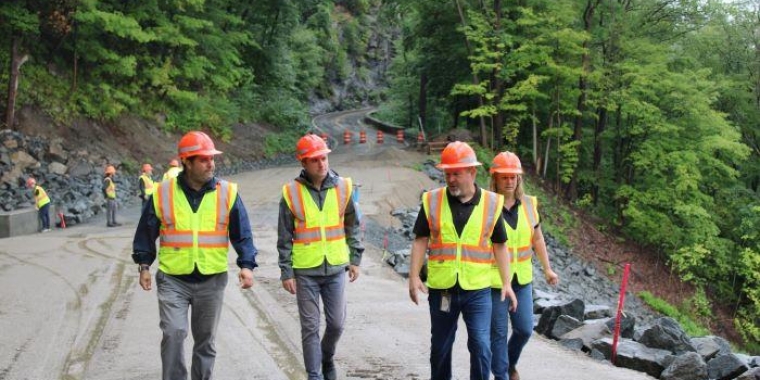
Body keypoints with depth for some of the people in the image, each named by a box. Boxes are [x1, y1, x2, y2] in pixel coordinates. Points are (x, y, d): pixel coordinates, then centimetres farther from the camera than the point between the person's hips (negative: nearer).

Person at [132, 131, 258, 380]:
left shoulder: (227, 192, -2)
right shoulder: (162, 193, -2)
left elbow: (242, 234, -1)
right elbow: (146, 232, 8)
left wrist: (246, 265, -12)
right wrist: (144, 265, 5)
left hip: (212, 279, 1)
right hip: (172, 279, -1)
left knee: (205, 340, 12)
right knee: (173, 334, -12)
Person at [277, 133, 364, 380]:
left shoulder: (343, 187, 0)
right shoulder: (291, 193, -7)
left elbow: (352, 226, 10)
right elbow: (284, 237, -2)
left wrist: (355, 259, 9)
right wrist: (286, 272, -3)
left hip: (336, 268, 2)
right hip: (305, 271, -2)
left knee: (336, 323, 10)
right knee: (310, 328, 4)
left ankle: (327, 358, 38)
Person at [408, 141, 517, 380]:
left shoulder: (491, 203, -1)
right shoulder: (432, 201, -1)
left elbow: (499, 245, 5)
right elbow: (420, 240, 2)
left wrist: (506, 282, 2)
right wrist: (414, 276, -6)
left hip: (478, 290, -1)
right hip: (441, 288, 1)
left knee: (481, 347, -5)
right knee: (440, 347, 14)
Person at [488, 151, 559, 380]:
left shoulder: (528, 204, 2)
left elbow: (537, 238, 13)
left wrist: (547, 269, 13)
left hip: (522, 278, 4)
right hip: (493, 280, -4)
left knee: (524, 329, 10)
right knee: (498, 333, 5)